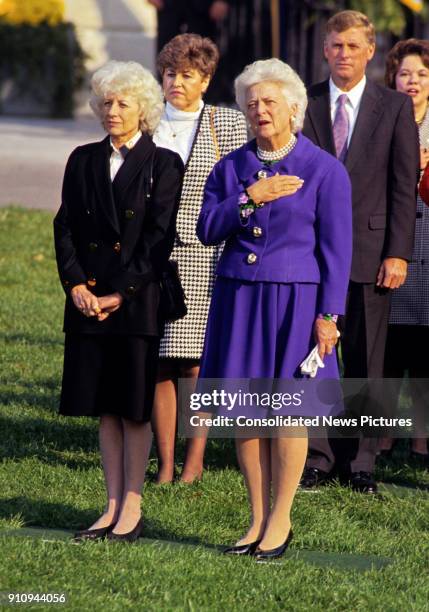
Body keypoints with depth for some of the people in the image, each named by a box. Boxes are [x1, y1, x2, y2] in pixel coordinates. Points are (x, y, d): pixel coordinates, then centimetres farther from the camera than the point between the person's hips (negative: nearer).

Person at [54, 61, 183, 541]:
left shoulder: (163, 164, -2)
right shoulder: (83, 160, 11)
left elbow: (160, 237, -9)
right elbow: (65, 227, 8)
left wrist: (120, 293, -14)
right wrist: (75, 284, -6)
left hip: (139, 301, -4)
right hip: (89, 300, 4)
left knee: (135, 409, 0)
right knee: (106, 409, 8)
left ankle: (132, 509, 6)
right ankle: (112, 508, 13)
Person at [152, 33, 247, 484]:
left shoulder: (228, 124, 4)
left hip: (203, 258, -2)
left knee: (195, 362, -3)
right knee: (159, 364, 0)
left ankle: (195, 459, 7)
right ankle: (165, 464, 5)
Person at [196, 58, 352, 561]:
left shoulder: (324, 169, -1)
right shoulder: (231, 167, 10)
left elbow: (336, 248, -3)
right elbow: (207, 230, 3)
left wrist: (328, 314, -9)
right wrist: (249, 198, -11)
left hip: (295, 297, -4)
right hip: (238, 297, 4)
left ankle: (280, 521, 6)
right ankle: (258, 519, 12)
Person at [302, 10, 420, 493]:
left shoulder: (395, 108, 3)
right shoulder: (303, 105, 5)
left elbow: (404, 186, 1)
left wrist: (398, 253, -7)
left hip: (369, 251, -1)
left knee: (365, 363, 4)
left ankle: (360, 462, 11)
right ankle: (318, 456, 10)